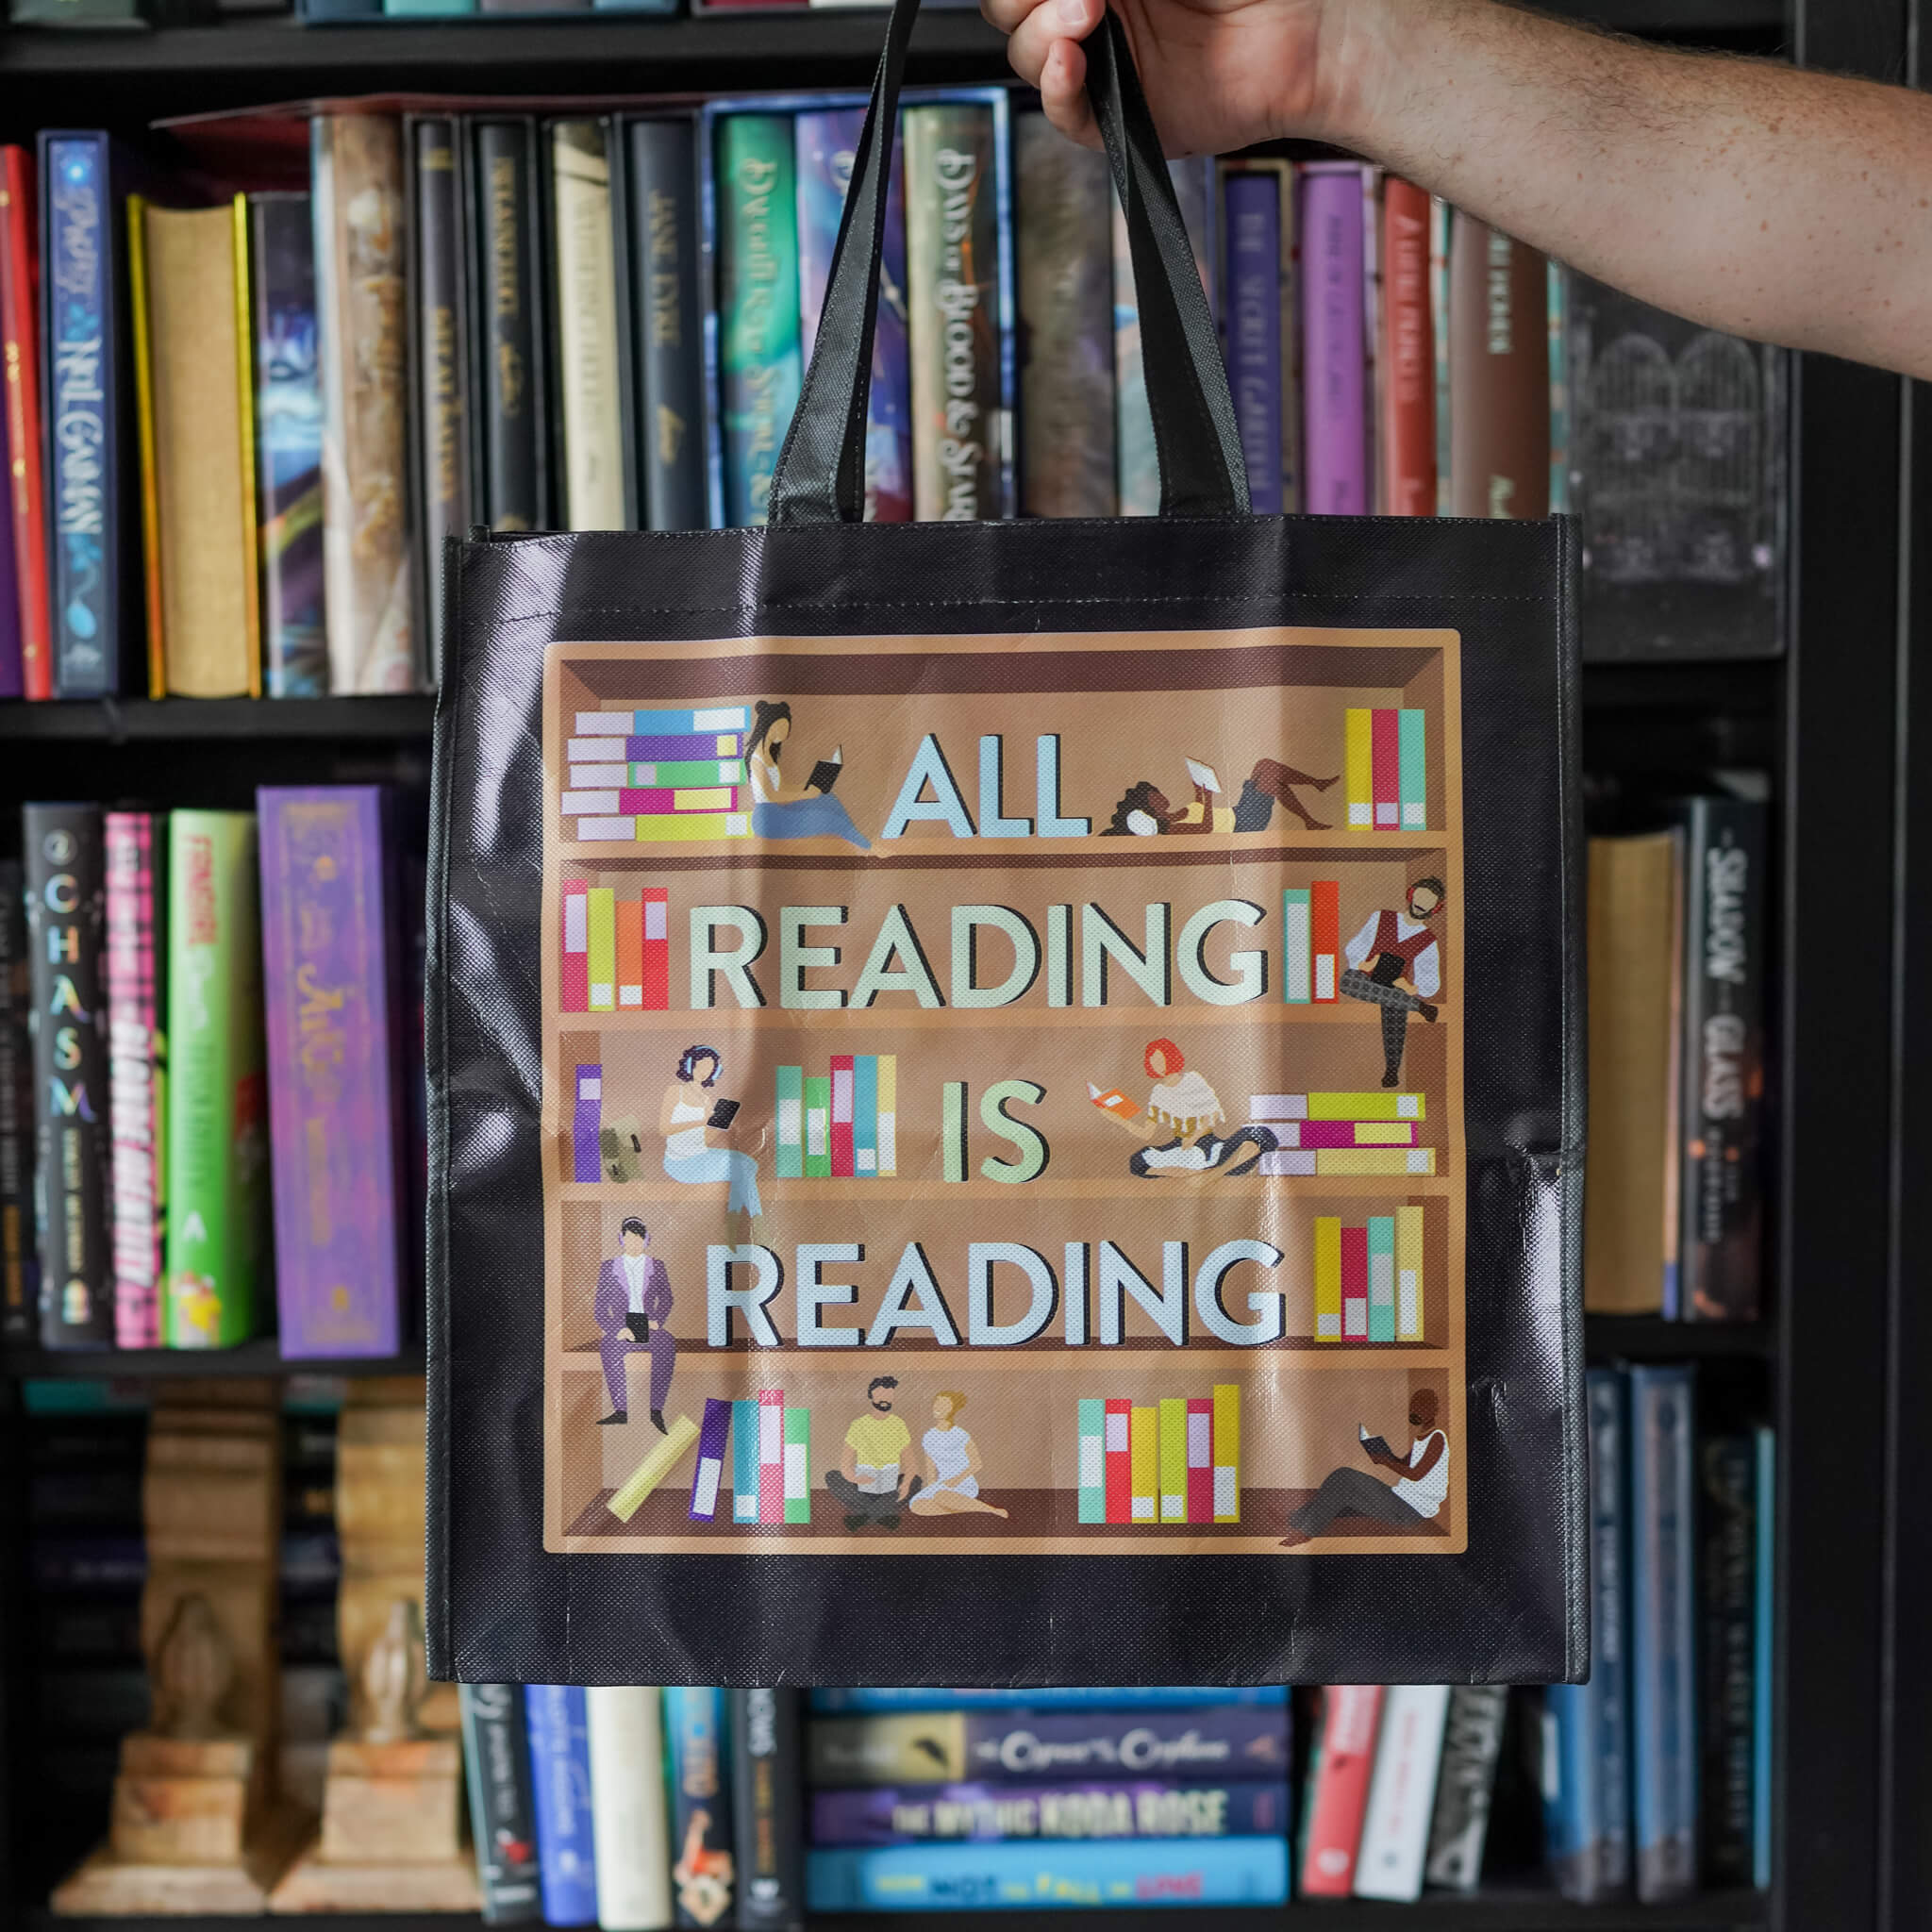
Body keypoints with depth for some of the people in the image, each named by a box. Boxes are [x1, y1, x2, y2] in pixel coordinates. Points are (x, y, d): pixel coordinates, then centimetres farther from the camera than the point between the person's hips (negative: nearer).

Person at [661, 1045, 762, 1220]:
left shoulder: (706, 1100, 12)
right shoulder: (676, 1090, -4)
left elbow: (706, 1140, 9)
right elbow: (663, 1128, -12)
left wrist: (721, 1127, -13)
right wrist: (700, 1122, -20)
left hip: (701, 1156, 6)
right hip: (680, 1162, -6)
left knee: (746, 1163, -16)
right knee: (740, 1167, -20)